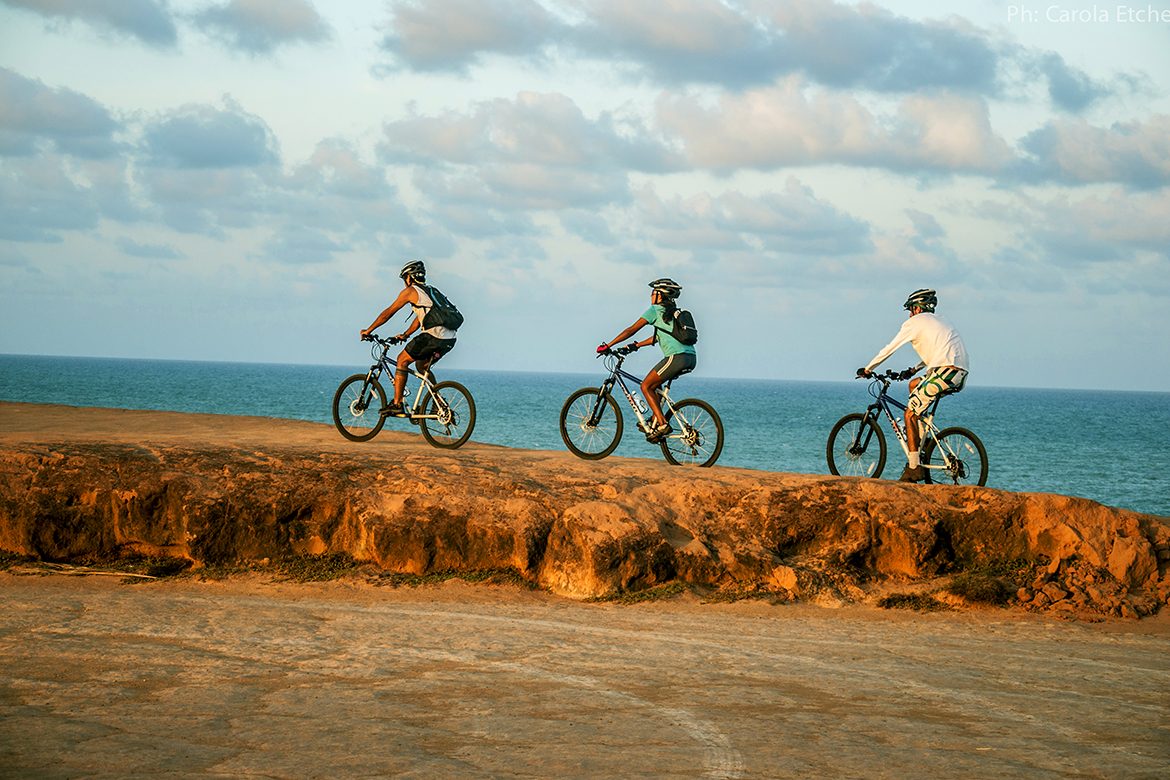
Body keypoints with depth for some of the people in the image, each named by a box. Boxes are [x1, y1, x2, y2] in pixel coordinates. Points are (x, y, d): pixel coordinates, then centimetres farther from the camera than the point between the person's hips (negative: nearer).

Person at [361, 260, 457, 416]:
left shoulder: (410, 291, 3)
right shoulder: (429, 291, 26)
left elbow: (388, 313, 7)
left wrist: (368, 331, 14)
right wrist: (405, 335, 37)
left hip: (433, 336, -8)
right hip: (449, 340, 8)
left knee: (402, 360, 5)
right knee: (422, 365, 27)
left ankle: (397, 405, 1)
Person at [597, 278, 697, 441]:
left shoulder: (655, 310, 2)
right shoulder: (675, 312, 25)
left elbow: (631, 330, 0)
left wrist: (607, 346, 3)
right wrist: (636, 345, 31)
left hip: (677, 357, -8)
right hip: (691, 359, 8)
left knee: (646, 386, 3)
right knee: (653, 383, 24)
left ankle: (662, 424, -7)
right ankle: (656, 420, 15)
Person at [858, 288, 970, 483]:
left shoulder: (915, 322, 8)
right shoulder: (940, 322, 31)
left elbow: (889, 349, 11)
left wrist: (867, 369, 21)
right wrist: (914, 370, 50)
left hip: (944, 372, -8)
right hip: (961, 374, 8)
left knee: (910, 414, 0)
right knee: (914, 385, 29)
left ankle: (914, 467, -5)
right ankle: (920, 439, 23)